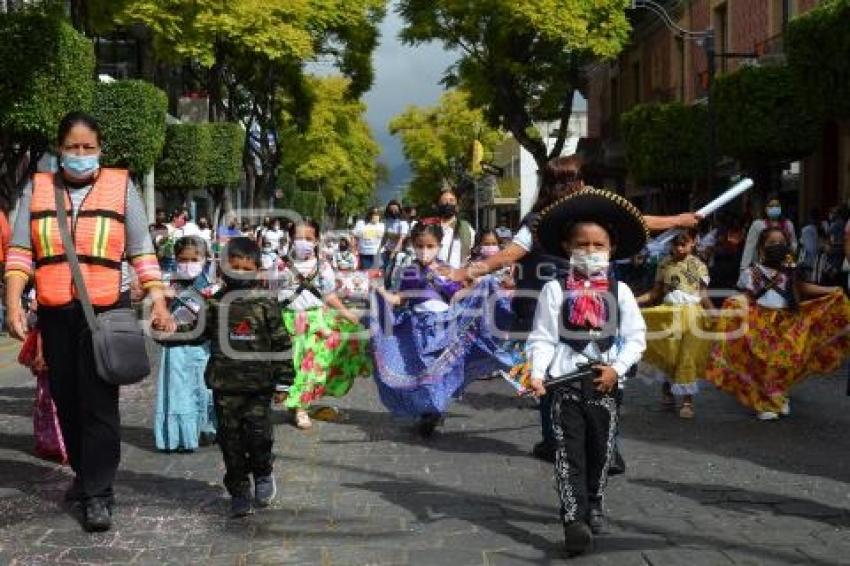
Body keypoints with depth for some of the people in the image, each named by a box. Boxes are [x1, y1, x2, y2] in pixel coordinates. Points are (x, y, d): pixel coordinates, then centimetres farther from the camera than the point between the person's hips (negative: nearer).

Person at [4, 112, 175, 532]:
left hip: (106, 309, -3)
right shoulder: (37, 189, 7)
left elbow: (142, 253, 3)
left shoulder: (120, 187, 3)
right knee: (65, 399, 12)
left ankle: (98, 494, 0)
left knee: (99, 403, -5)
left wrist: (158, 303, -4)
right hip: (54, 313, 3)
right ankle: (84, 472, 31)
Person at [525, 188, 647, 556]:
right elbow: (543, 338, -5)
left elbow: (635, 337, 4)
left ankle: (594, 506, 34)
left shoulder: (619, 291, 4)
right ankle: (574, 520, -8)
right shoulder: (555, 290, -2)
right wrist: (537, 373, -19)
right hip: (565, 381, -3)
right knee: (569, 453, -7)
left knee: (601, 451, 14)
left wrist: (617, 368, -9)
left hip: (605, 382, 3)